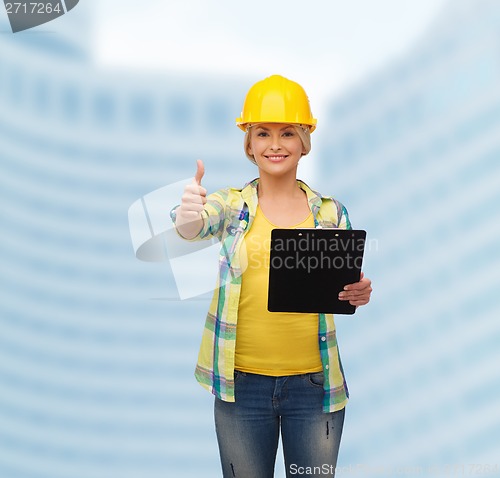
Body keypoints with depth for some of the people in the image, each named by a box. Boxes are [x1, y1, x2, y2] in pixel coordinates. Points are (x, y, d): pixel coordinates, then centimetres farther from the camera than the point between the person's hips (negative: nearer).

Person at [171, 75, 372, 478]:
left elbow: (345, 289, 8)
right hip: (242, 383, 0)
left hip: (315, 383, 1)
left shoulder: (331, 212, 3)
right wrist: (187, 216, -43)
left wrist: (359, 294, -15)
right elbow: (198, 225, -20)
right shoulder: (231, 205, 1)